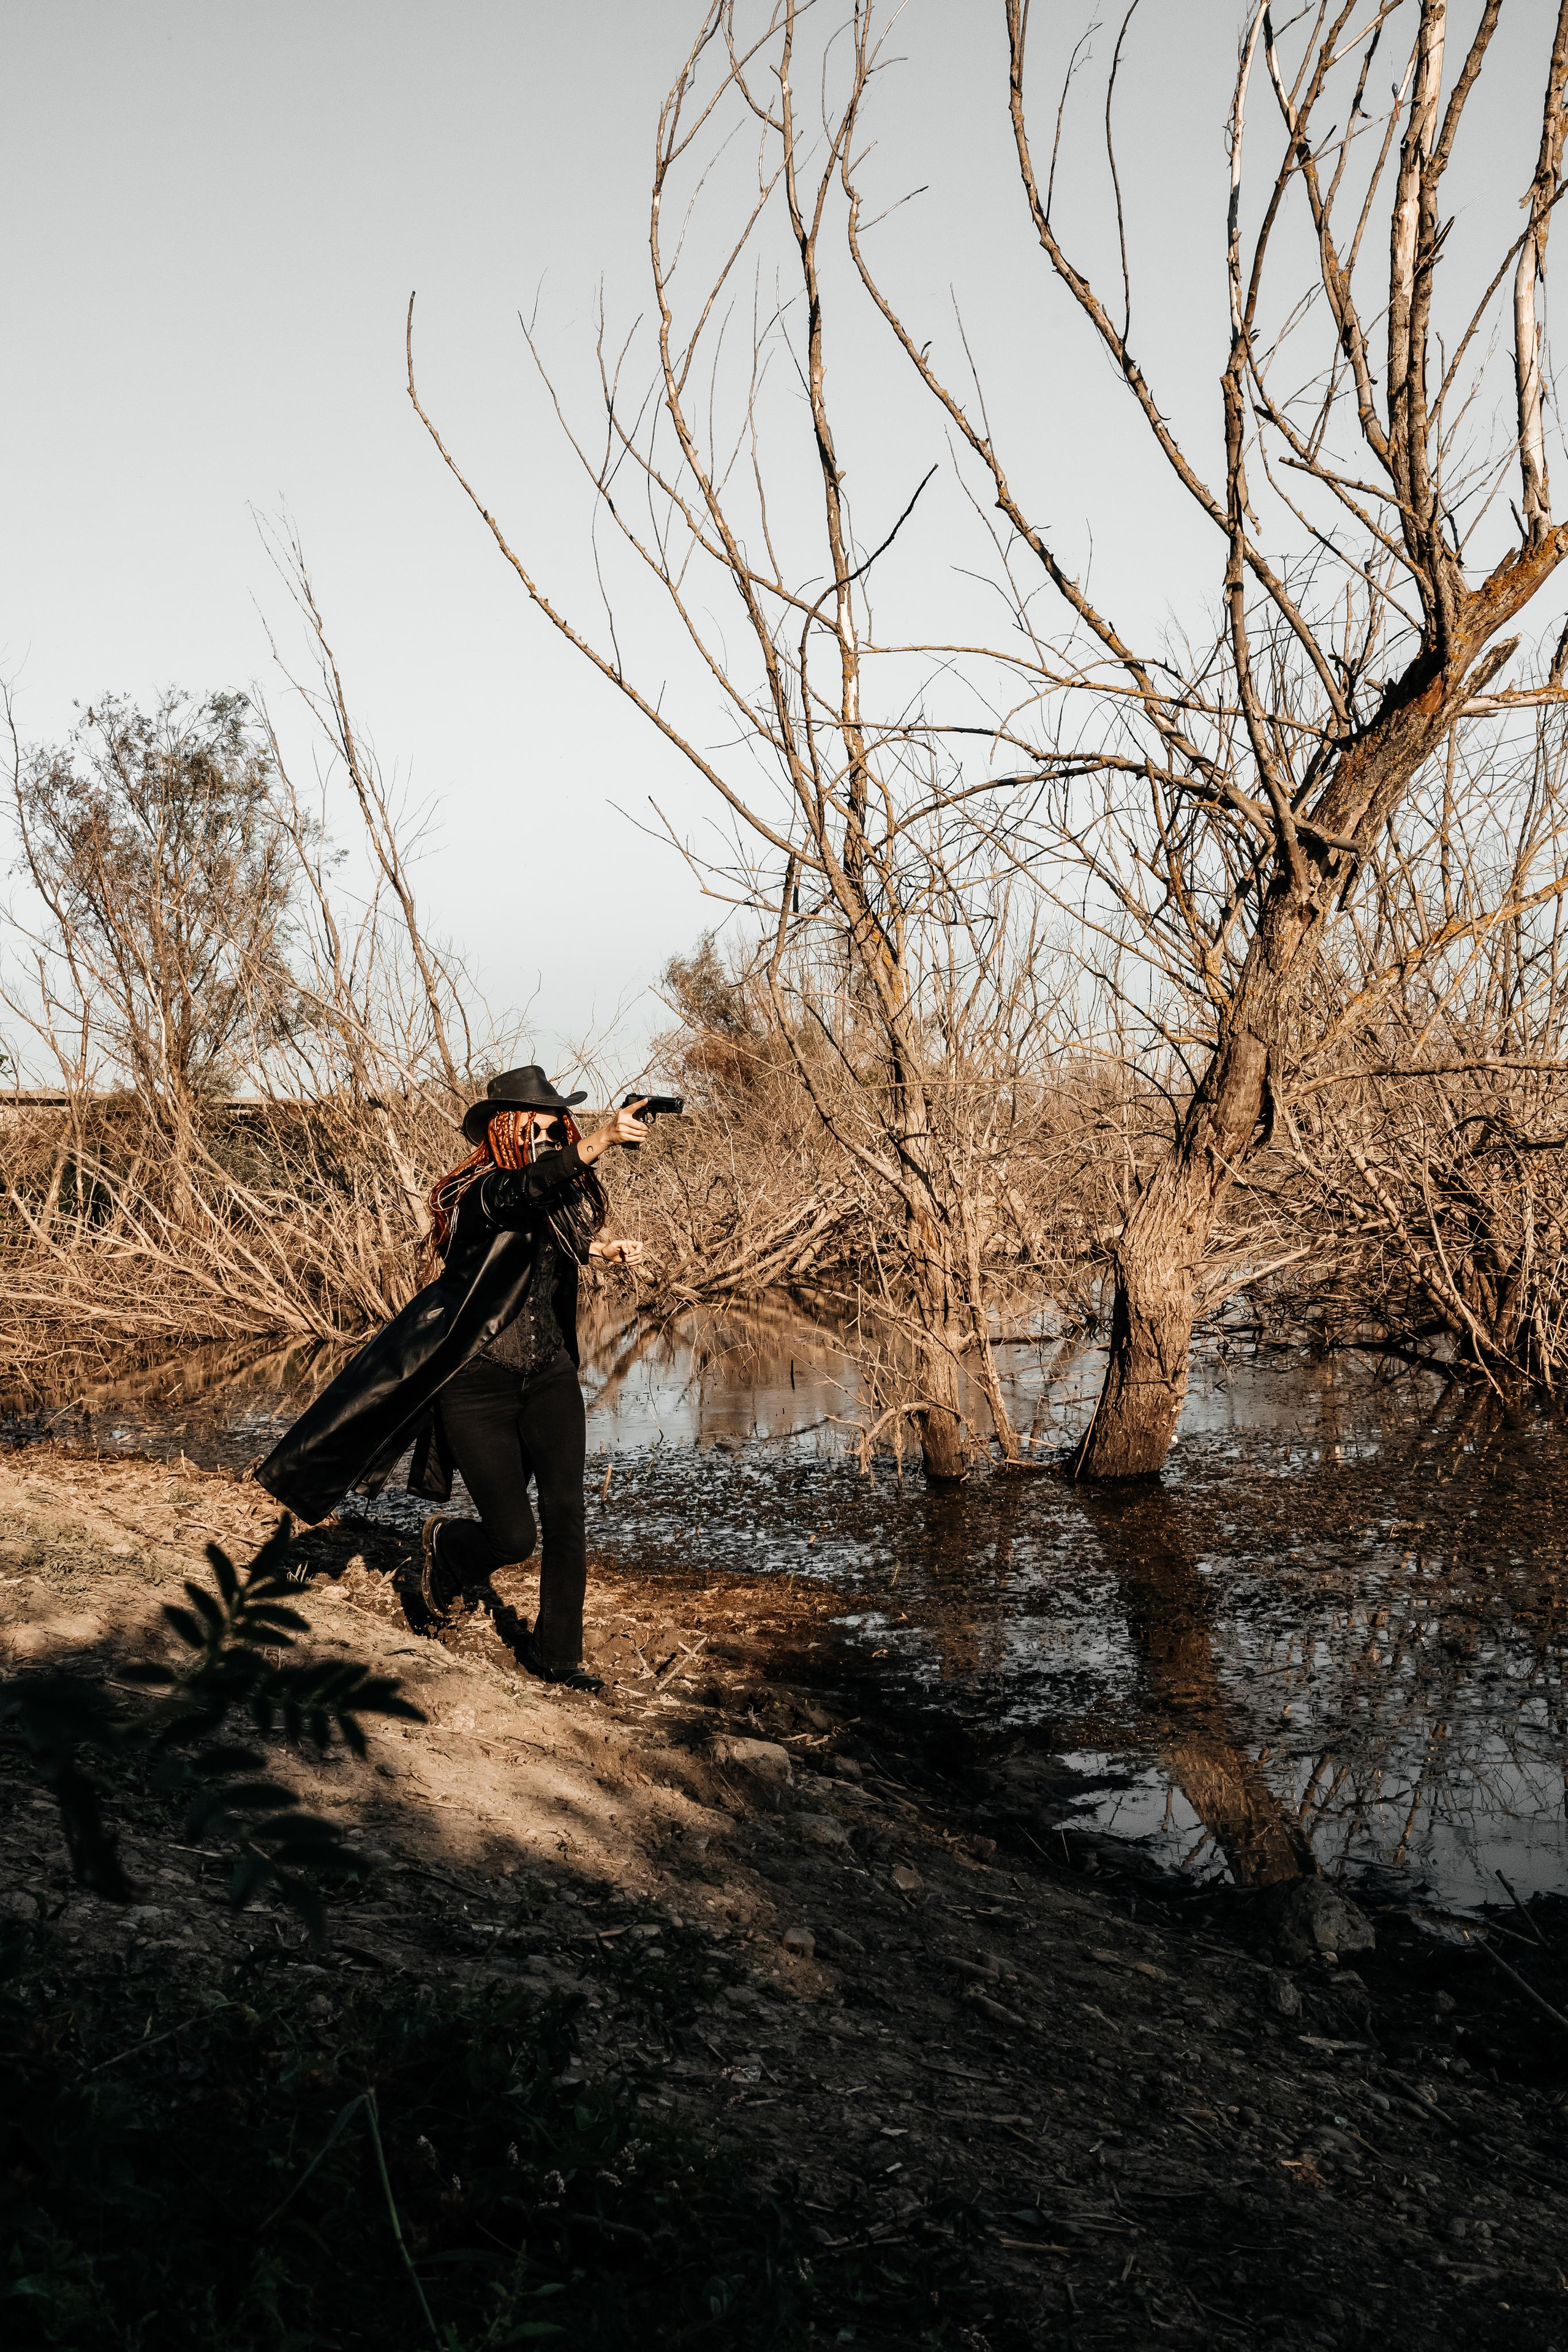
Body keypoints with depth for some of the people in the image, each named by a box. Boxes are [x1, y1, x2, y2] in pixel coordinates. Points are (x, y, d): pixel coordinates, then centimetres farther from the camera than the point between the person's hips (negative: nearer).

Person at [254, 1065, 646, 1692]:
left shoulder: (564, 1193, 4)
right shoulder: (480, 1191, -16)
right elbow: (528, 1189, -40)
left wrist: (606, 1250, 7)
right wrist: (602, 1140, -56)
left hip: (548, 1379, 5)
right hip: (477, 1386, -5)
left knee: (566, 1512, -10)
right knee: (512, 1537, -2)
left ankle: (554, 1652, 4)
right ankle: (443, 1545, 33)